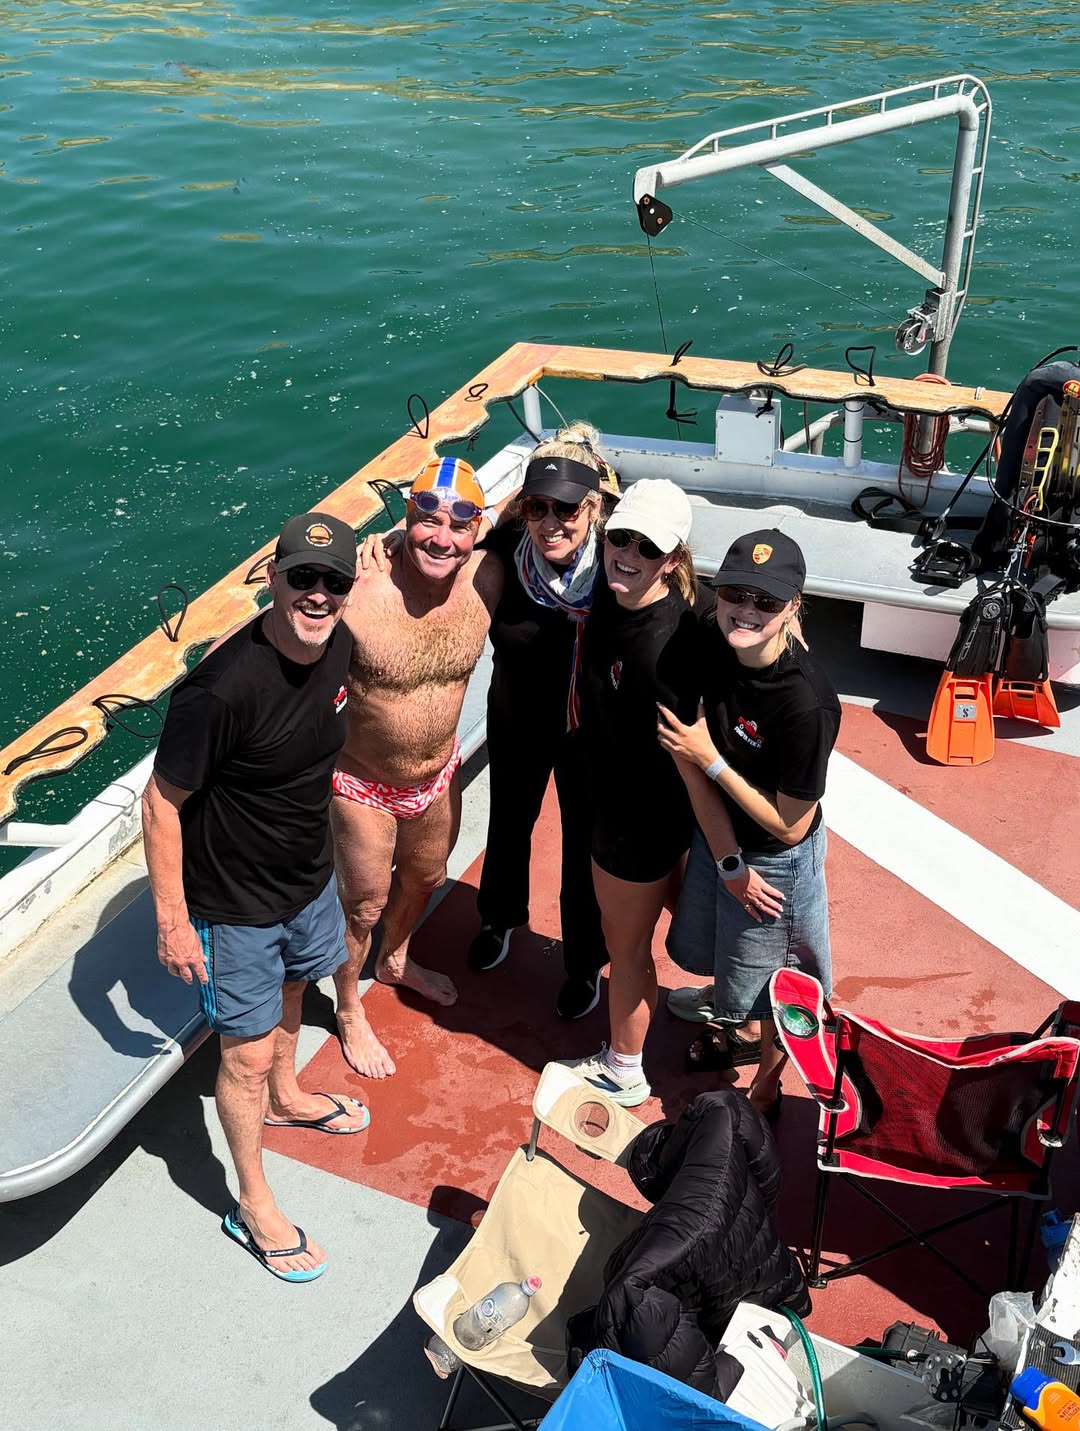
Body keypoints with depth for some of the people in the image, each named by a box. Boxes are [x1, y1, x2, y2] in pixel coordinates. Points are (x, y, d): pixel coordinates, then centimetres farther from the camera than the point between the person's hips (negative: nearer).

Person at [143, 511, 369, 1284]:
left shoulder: (335, 645, -11)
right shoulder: (222, 688, -35)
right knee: (248, 1052, 9)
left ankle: (286, 1096, 60)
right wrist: (172, 922, -18)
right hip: (235, 904, -7)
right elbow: (162, 804, -24)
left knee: (290, 992, 31)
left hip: (309, 876, 7)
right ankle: (254, 1206, 31)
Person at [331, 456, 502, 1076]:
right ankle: (350, 1012, 47)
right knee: (364, 903, 17)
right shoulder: (360, 592, -34)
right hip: (363, 785, -5)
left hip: (439, 775, 6)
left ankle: (395, 961, 64)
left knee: (426, 877, 31)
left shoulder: (487, 576, -19)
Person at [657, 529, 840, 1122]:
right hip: (716, 834, 6)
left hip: (777, 861, -6)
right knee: (693, 949, 28)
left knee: (757, 987, 17)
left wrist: (710, 760, -27)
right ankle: (739, 1017, 61)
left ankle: (767, 1083, 49)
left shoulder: (806, 705, -35)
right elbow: (690, 752, -10)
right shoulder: (711, 649, -17)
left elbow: (790, 826, -26)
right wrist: (727, 861, -13)